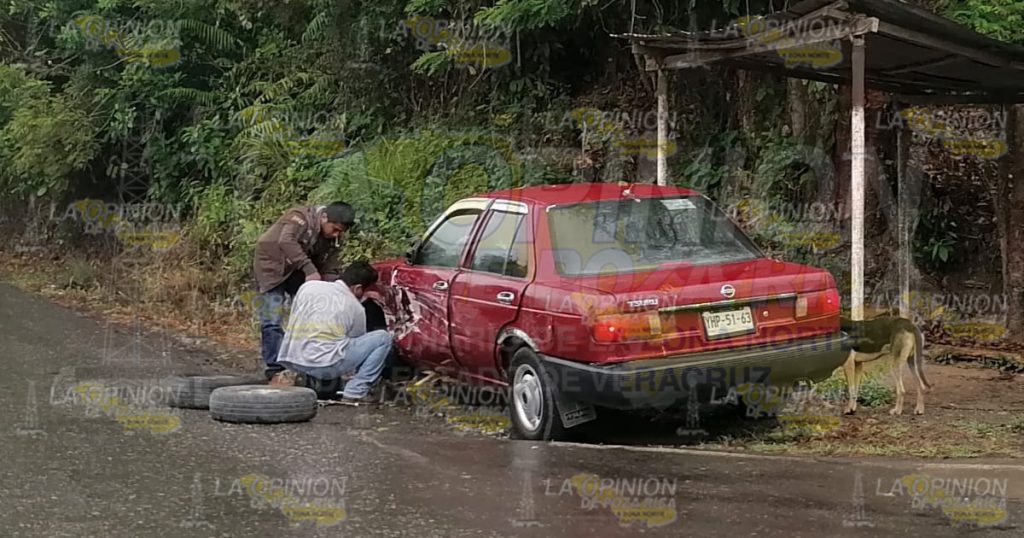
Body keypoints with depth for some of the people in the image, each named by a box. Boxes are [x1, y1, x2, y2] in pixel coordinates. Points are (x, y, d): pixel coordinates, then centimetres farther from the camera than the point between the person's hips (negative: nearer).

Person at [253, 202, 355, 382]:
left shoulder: (333, 239, -5)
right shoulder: (301, 218, -26)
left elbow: (329, 271, -2)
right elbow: (286, 242, -44)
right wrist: (309, 269, -51)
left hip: (298, 272, 7)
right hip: (272, 267, -7)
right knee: (273, 321, -11)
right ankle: (275, 370, -6)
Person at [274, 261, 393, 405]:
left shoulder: (307, 286, 13)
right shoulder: (356, 308, 4)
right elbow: (358, 344, 16)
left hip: (290, 362, 6)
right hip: (323, 366, -6)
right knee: (383, 338, 4)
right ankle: (354, 393, -2)